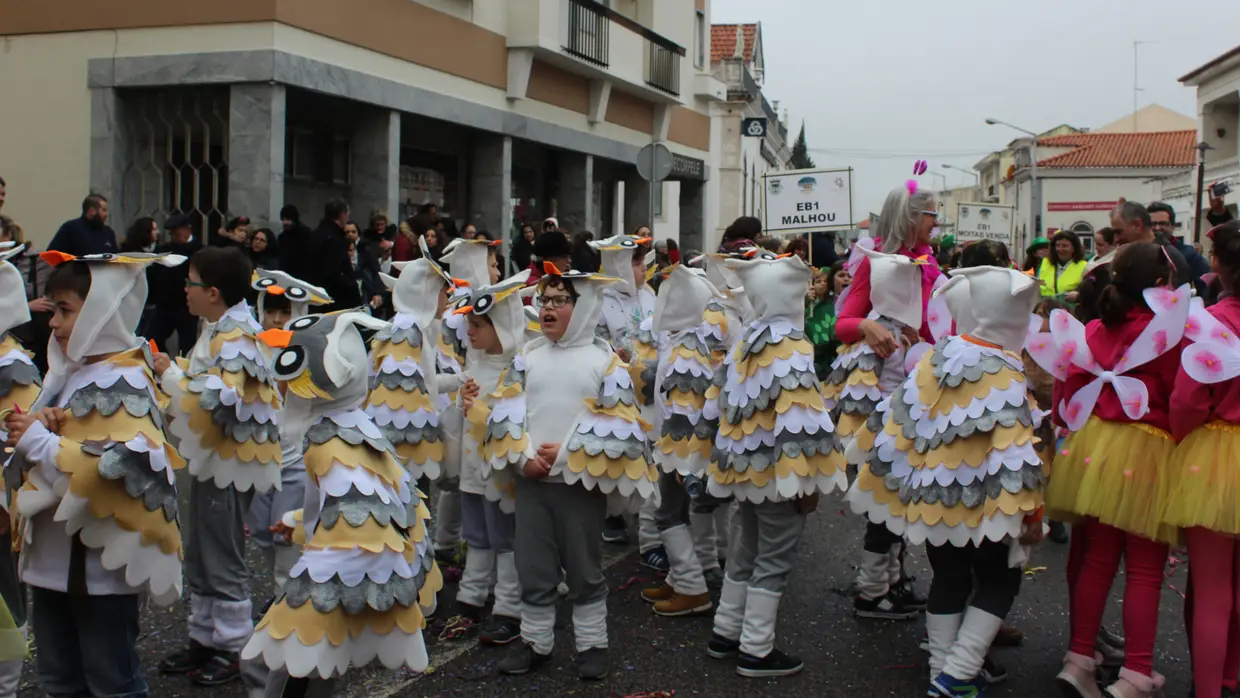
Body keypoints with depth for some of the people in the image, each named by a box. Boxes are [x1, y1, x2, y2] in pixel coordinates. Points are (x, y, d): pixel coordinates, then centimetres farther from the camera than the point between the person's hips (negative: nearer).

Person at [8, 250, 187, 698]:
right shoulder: (70, 373, 11)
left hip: (102, 561, -9)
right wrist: (34, 430, -5)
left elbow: (124, 466, -29)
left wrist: (38, 440, -19)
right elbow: (39, 453, 19)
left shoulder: (124, 383, -16)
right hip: (53, 556, 9)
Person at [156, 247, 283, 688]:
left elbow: (217, 401, -30)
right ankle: (204, 638, 30)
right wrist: (172, 372, 5)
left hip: (229, 463, -10)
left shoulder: (234, 338, -20)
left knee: (223, 561, 1)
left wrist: (171, 374, -21)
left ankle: (232, 649, 14)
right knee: (199, 558, 18)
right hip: (211, 459, 10)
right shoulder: (218, 331, 11)